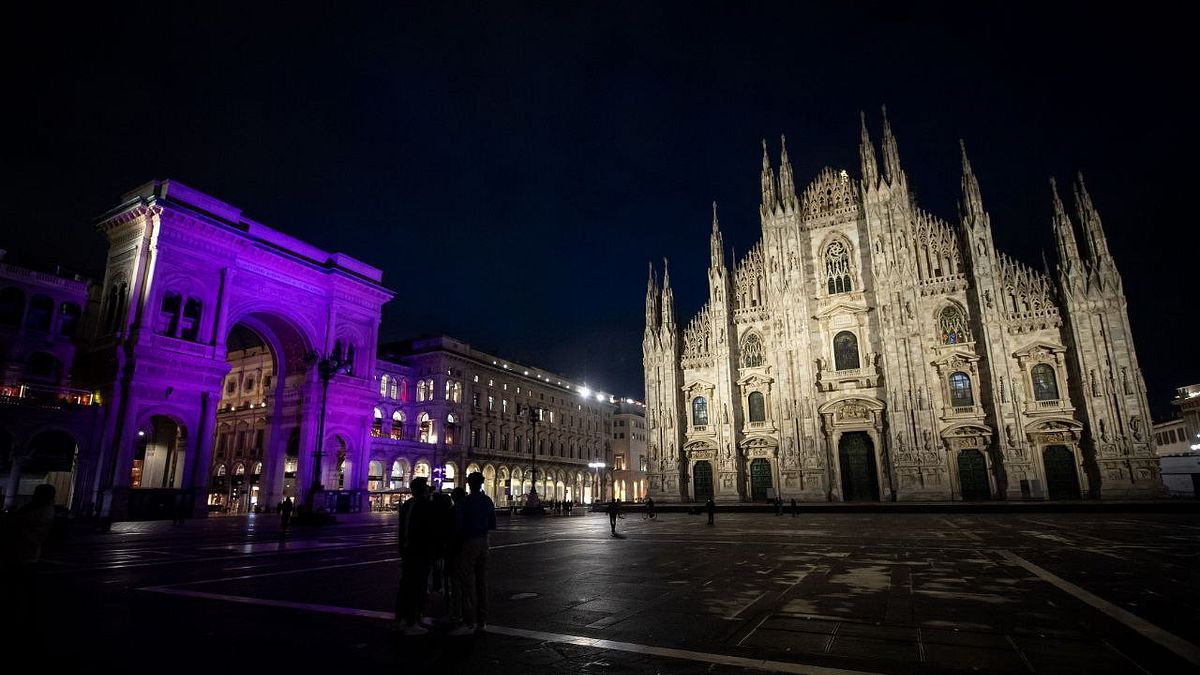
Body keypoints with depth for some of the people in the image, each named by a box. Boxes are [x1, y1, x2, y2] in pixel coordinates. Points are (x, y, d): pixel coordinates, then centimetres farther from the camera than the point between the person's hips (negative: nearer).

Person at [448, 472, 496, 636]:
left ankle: (469, 622, -4)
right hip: (483, 542, 6)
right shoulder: (488, 501, 5)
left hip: (468, 542, -6)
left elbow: (458, 526, -12)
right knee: (482, 581, 11)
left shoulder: (465, 502, -13)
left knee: (467, 582, -2)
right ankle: (482, 621, 16)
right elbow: (492, 525, 10)